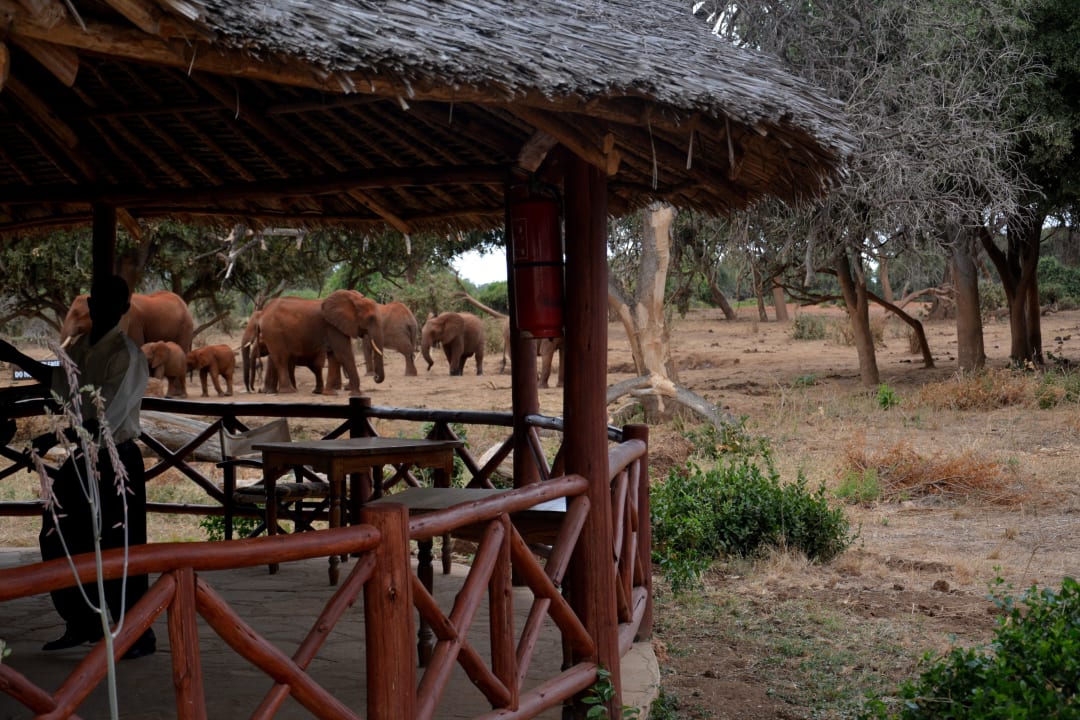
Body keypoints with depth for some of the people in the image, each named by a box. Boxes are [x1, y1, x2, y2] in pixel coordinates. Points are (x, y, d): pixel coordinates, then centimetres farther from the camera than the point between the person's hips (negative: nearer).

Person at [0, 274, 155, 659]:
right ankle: (82, 623, 29)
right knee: (57, 539, 13)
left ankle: (141, 635, 11)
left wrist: (54, 438, -23)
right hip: (84, 457, 8)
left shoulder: (127, 356, -19)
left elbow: (105, 422, -23)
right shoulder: (81, 347, 6)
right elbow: (60, 382, 27)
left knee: (119, 549, -3)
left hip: (117, 461, -8)